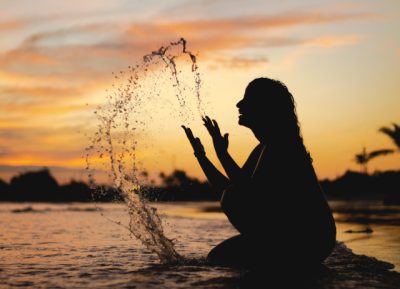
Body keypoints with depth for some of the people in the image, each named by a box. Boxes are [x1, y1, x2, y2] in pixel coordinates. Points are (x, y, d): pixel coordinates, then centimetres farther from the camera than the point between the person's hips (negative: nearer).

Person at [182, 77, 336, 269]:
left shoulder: (281, 145, -16)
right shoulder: (263, 149, 14)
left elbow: (251, 194, -25)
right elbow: (226, 191, 17)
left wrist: (222, 154, -20)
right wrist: (200, 155, 17)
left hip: (310, 239, -9)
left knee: (234, 199, -21)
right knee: (217, 257, 7)